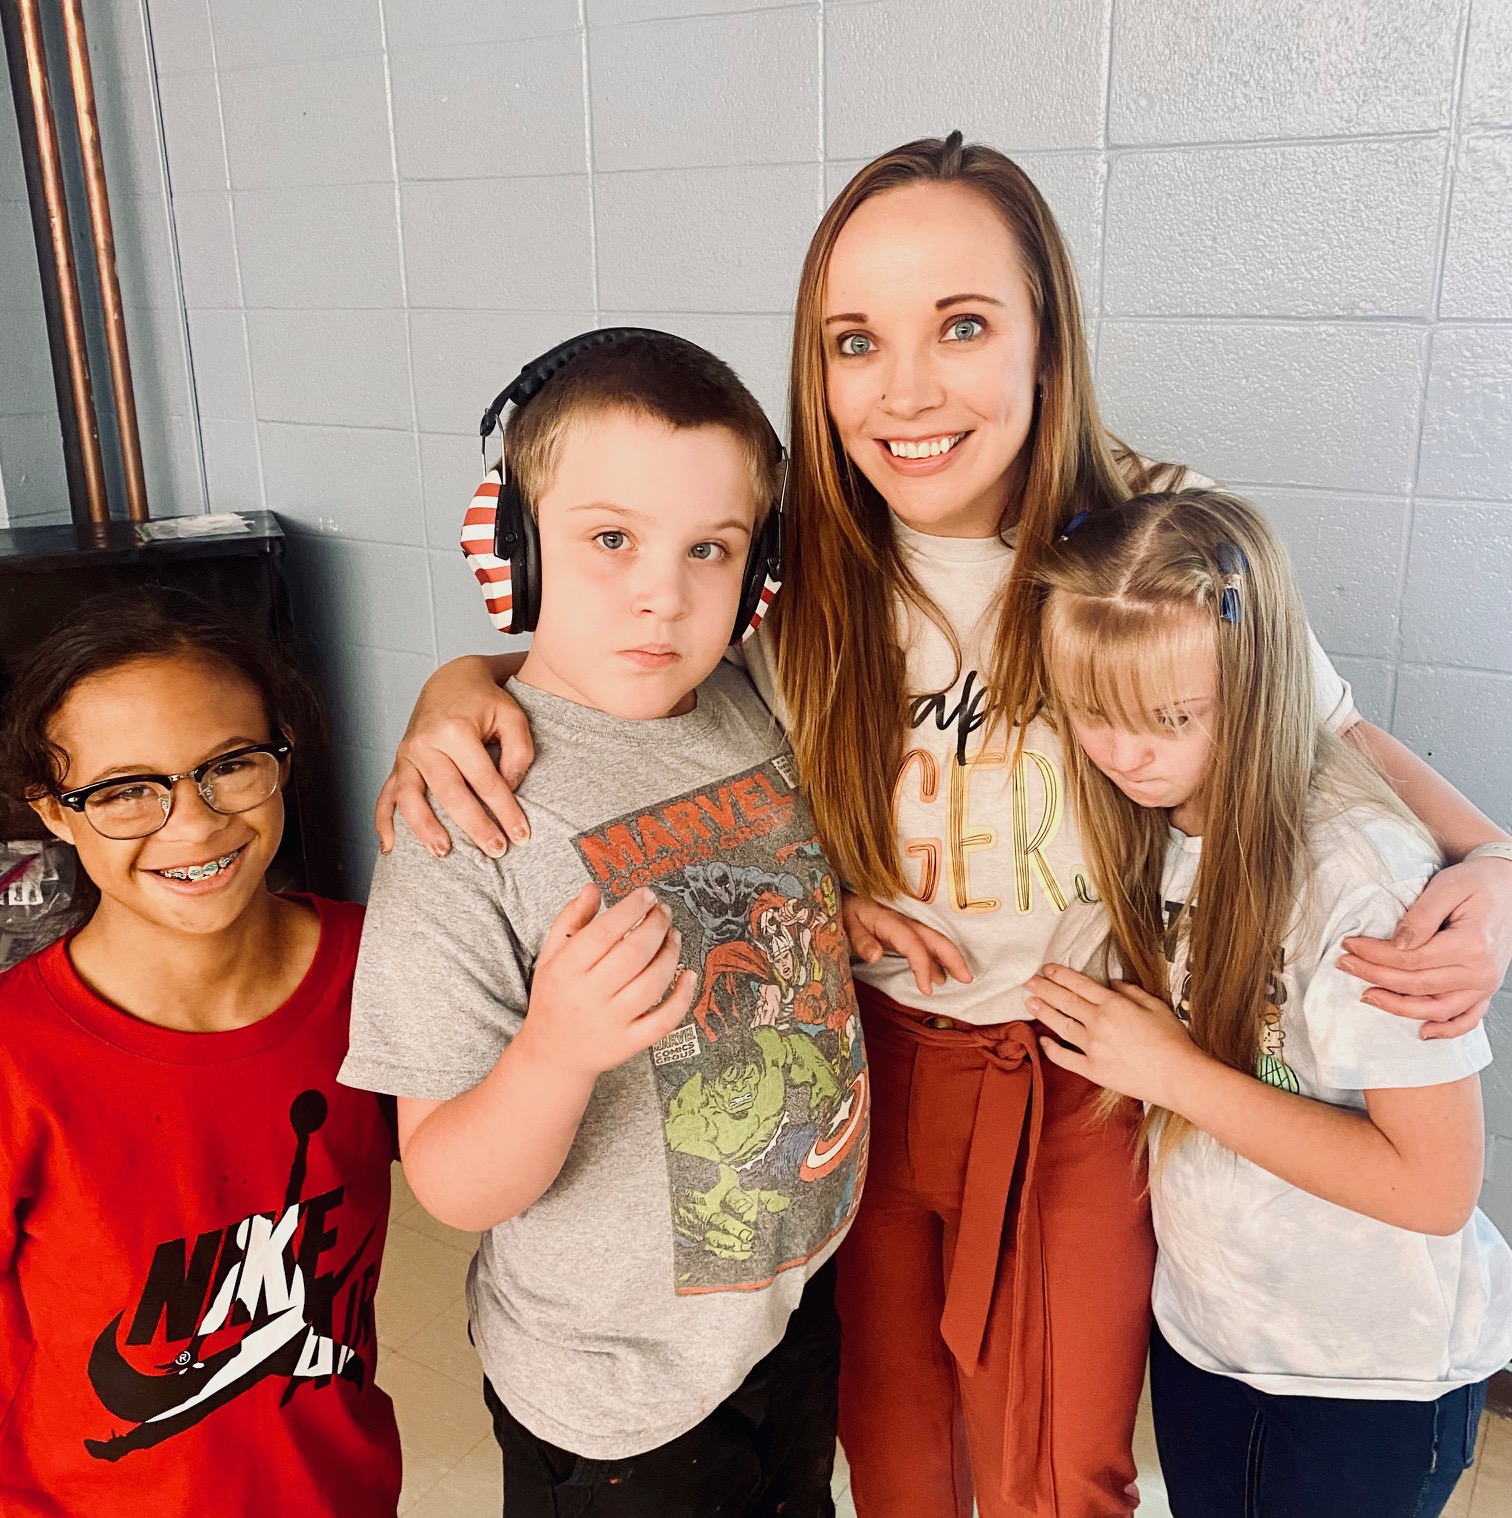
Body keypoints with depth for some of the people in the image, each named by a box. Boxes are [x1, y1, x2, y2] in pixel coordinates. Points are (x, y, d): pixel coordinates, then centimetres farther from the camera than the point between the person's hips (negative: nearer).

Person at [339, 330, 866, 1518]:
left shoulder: (752, 710, -7)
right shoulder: (466, 812, -26)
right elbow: (452, 1187, -23)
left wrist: (857, 908, -6)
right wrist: (556, 1050, -41)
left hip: (799, 1293, 6)